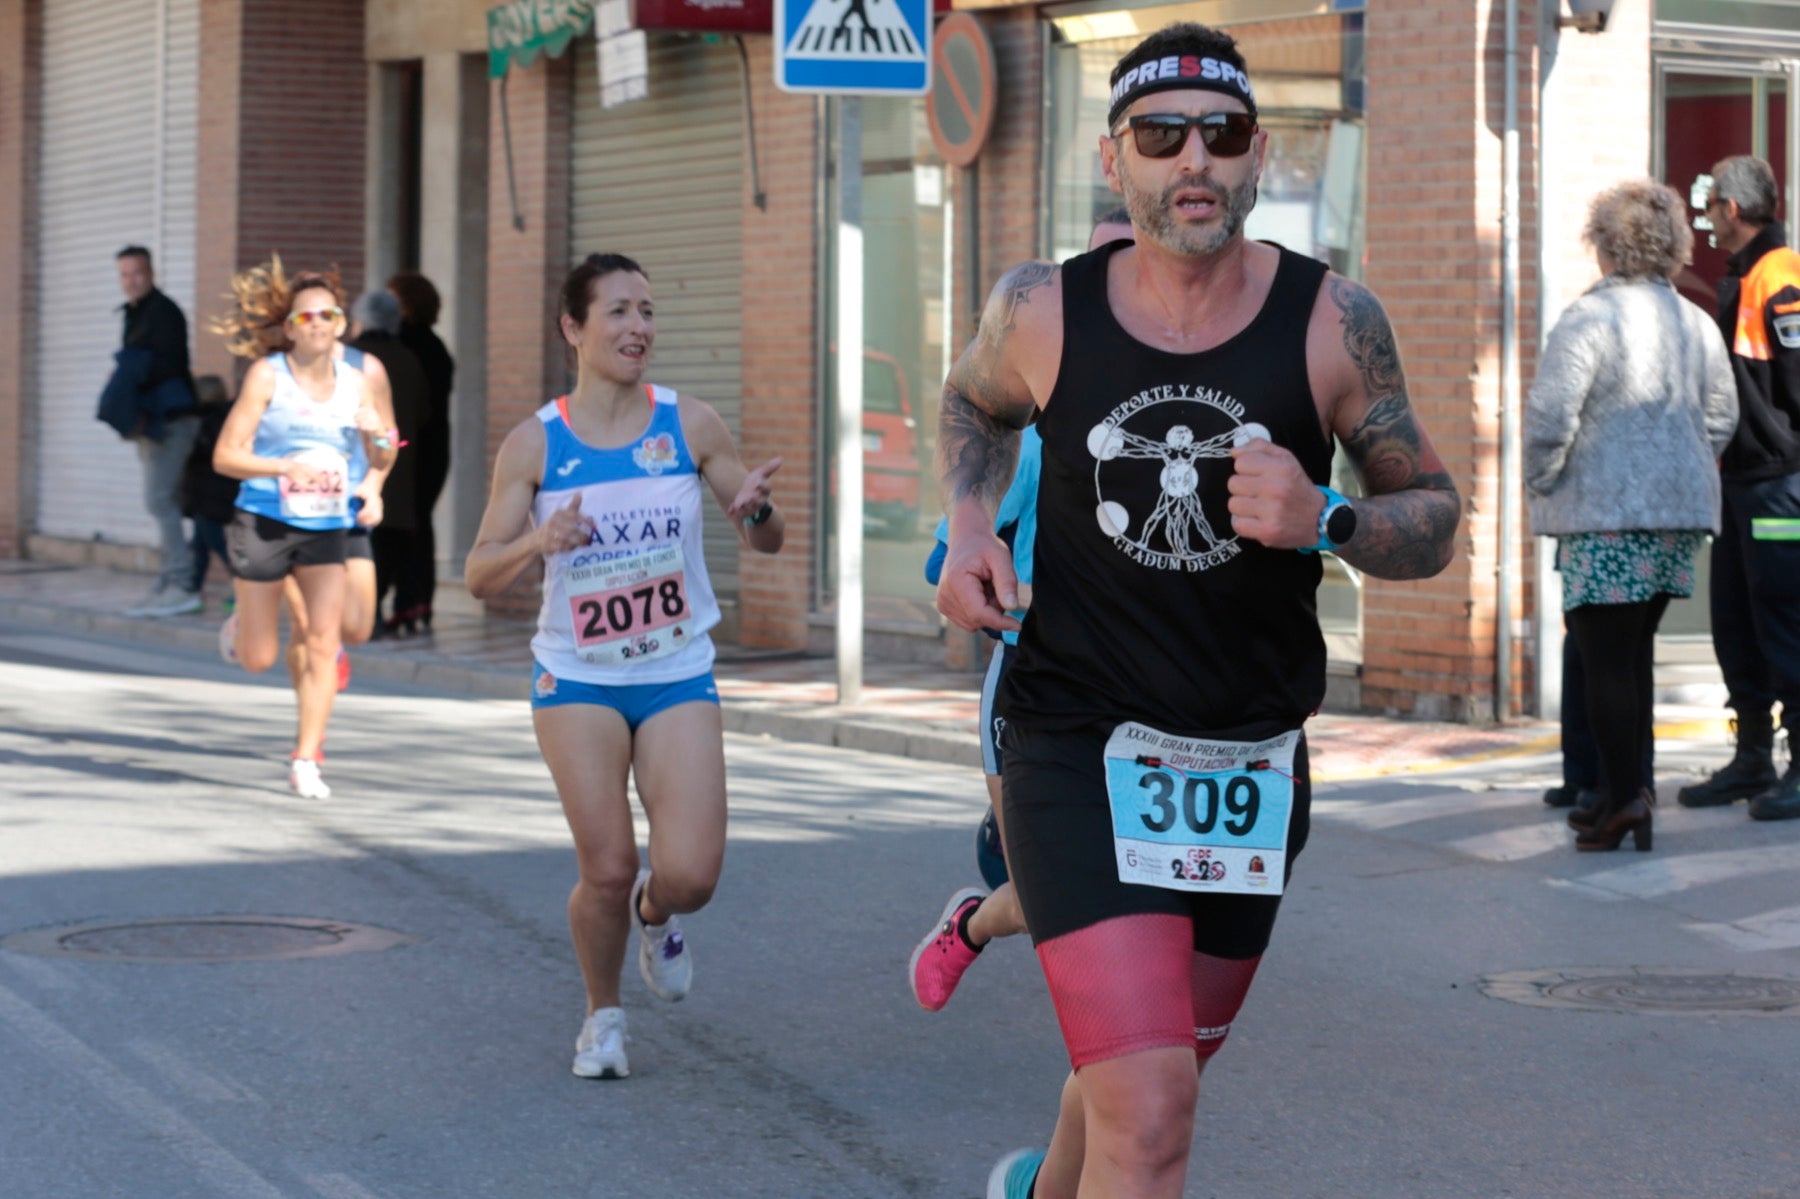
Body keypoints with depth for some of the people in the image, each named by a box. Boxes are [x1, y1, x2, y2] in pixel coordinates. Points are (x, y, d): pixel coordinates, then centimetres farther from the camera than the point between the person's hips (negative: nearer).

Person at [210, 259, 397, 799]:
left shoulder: (355, 381, 5)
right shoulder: (267, 375, -6)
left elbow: (381, 463, 14)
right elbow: (225, 456, -9)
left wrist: (379, 436, -9)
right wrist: (285, 468, -23)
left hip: (326, 528, 3)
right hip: (265, 522, -3)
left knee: (323, 644, -9)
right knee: (257, 661, 6)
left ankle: (305, 760, 0)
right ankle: (242, 622, 42)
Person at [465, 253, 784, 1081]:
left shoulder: (689, 427, -3)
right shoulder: (533, 445, -5)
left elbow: (768, 542, 4)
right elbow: (479, 577, -5)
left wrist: (754, 510, -20)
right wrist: (538, 542, -25)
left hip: (679, 678, 1)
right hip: (578, 680, -1)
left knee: (691, 876, -11)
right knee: (606, 871, -6)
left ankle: (654, 916, 28)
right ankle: (602, 1016, 23)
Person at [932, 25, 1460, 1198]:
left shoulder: (1333, 321, -8)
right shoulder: (1043, 310, -7)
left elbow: (1434, 520, -1)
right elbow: (975, 403, 17)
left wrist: (1324, 521, -22)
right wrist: (968, 525, -2)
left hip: (1248, 769, 3)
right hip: (1080, 750, -3)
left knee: (1155, 1073, 24)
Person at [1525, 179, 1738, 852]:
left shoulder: (1589, 319, -13)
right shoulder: (1697, 324, 9)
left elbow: (1550, 418, -17)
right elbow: (1721, 418, 16)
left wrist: (1540, 483, -2)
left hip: (1603, 516, -7)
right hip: (1680, 516, 7)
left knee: (1605, 657, -3)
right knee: (1636, 651, 15)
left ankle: (1624, 795, -9)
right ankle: (1630, 791, 18)